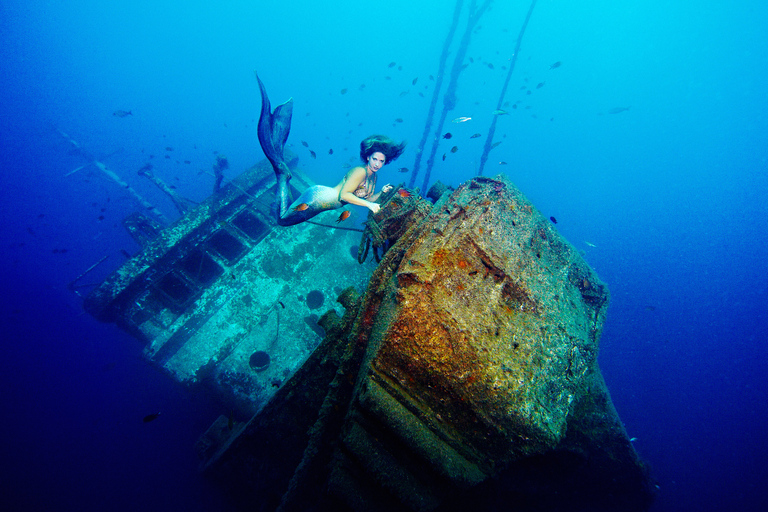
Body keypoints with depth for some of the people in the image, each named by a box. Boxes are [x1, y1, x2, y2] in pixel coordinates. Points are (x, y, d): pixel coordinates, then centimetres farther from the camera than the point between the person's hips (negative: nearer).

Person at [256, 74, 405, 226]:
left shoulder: (373, 177, 11)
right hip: (318, 197, -9)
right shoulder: (360, 171, -18)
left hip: (324, 201, 9)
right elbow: (343, 195, -24)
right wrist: (368, 204, -22)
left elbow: (367, 199, 18)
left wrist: (382, 193, 1)